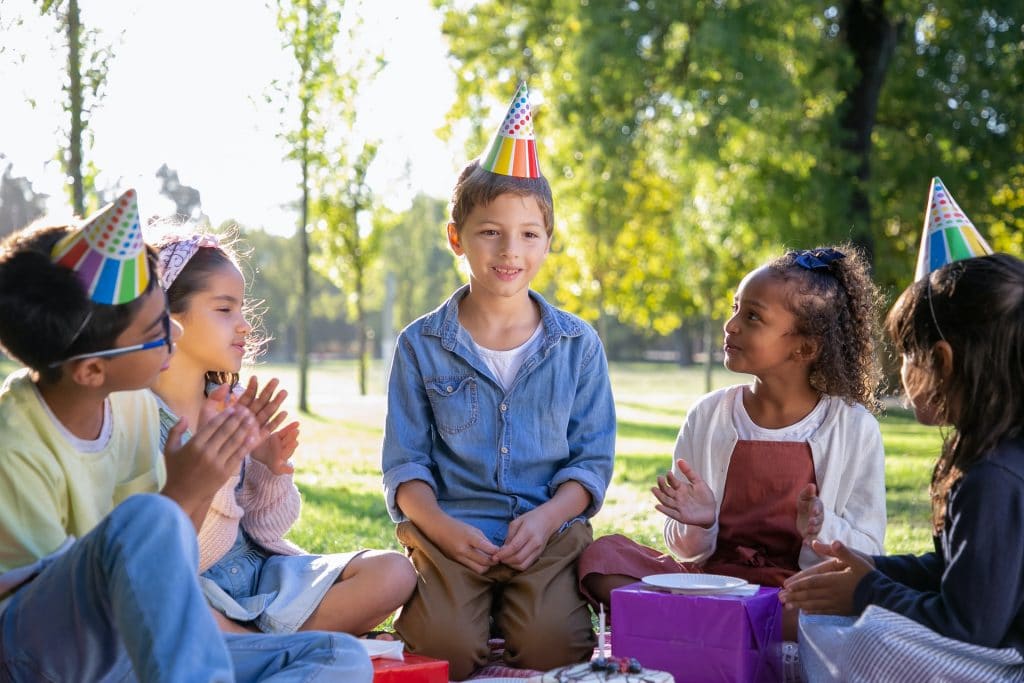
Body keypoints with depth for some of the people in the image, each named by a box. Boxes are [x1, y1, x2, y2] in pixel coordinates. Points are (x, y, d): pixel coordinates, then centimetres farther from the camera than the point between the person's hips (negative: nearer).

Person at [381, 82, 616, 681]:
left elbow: (593, 458, 5)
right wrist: (442, 526, -14)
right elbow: (405, 462, 4)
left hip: (548, 530, 1)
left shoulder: (578, 345, 6)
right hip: (449, 528, -1)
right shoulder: (422, 345, 4)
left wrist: (546, 518, -12)